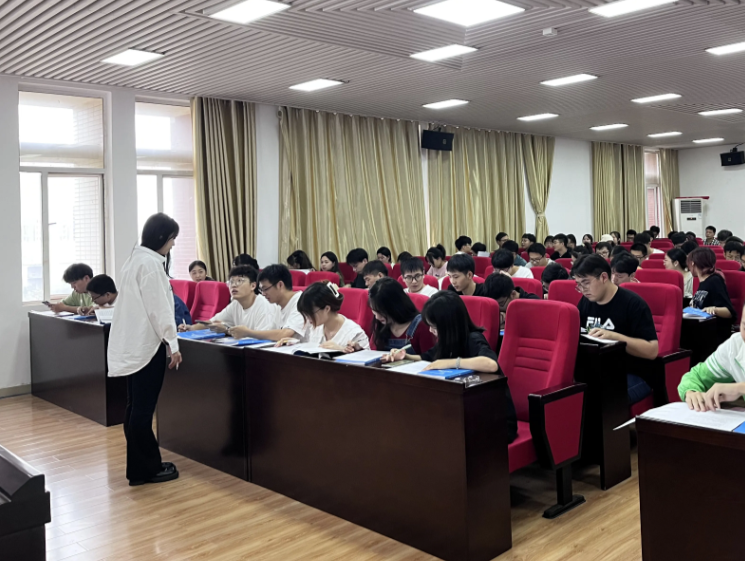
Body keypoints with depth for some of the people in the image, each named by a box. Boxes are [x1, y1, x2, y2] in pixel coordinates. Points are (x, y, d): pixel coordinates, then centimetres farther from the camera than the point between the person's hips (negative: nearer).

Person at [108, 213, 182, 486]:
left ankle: (139, 466, 21)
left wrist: (166, 335, 25)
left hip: (132, 342, 10)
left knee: (136, 406, 13)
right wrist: (172, 342, -17)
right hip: (146, 343, -10)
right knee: (144, 408, -3)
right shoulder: (151, 263, -15)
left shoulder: (135, 259, 15)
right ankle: (146, 469, 6)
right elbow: (159, 307, -19)